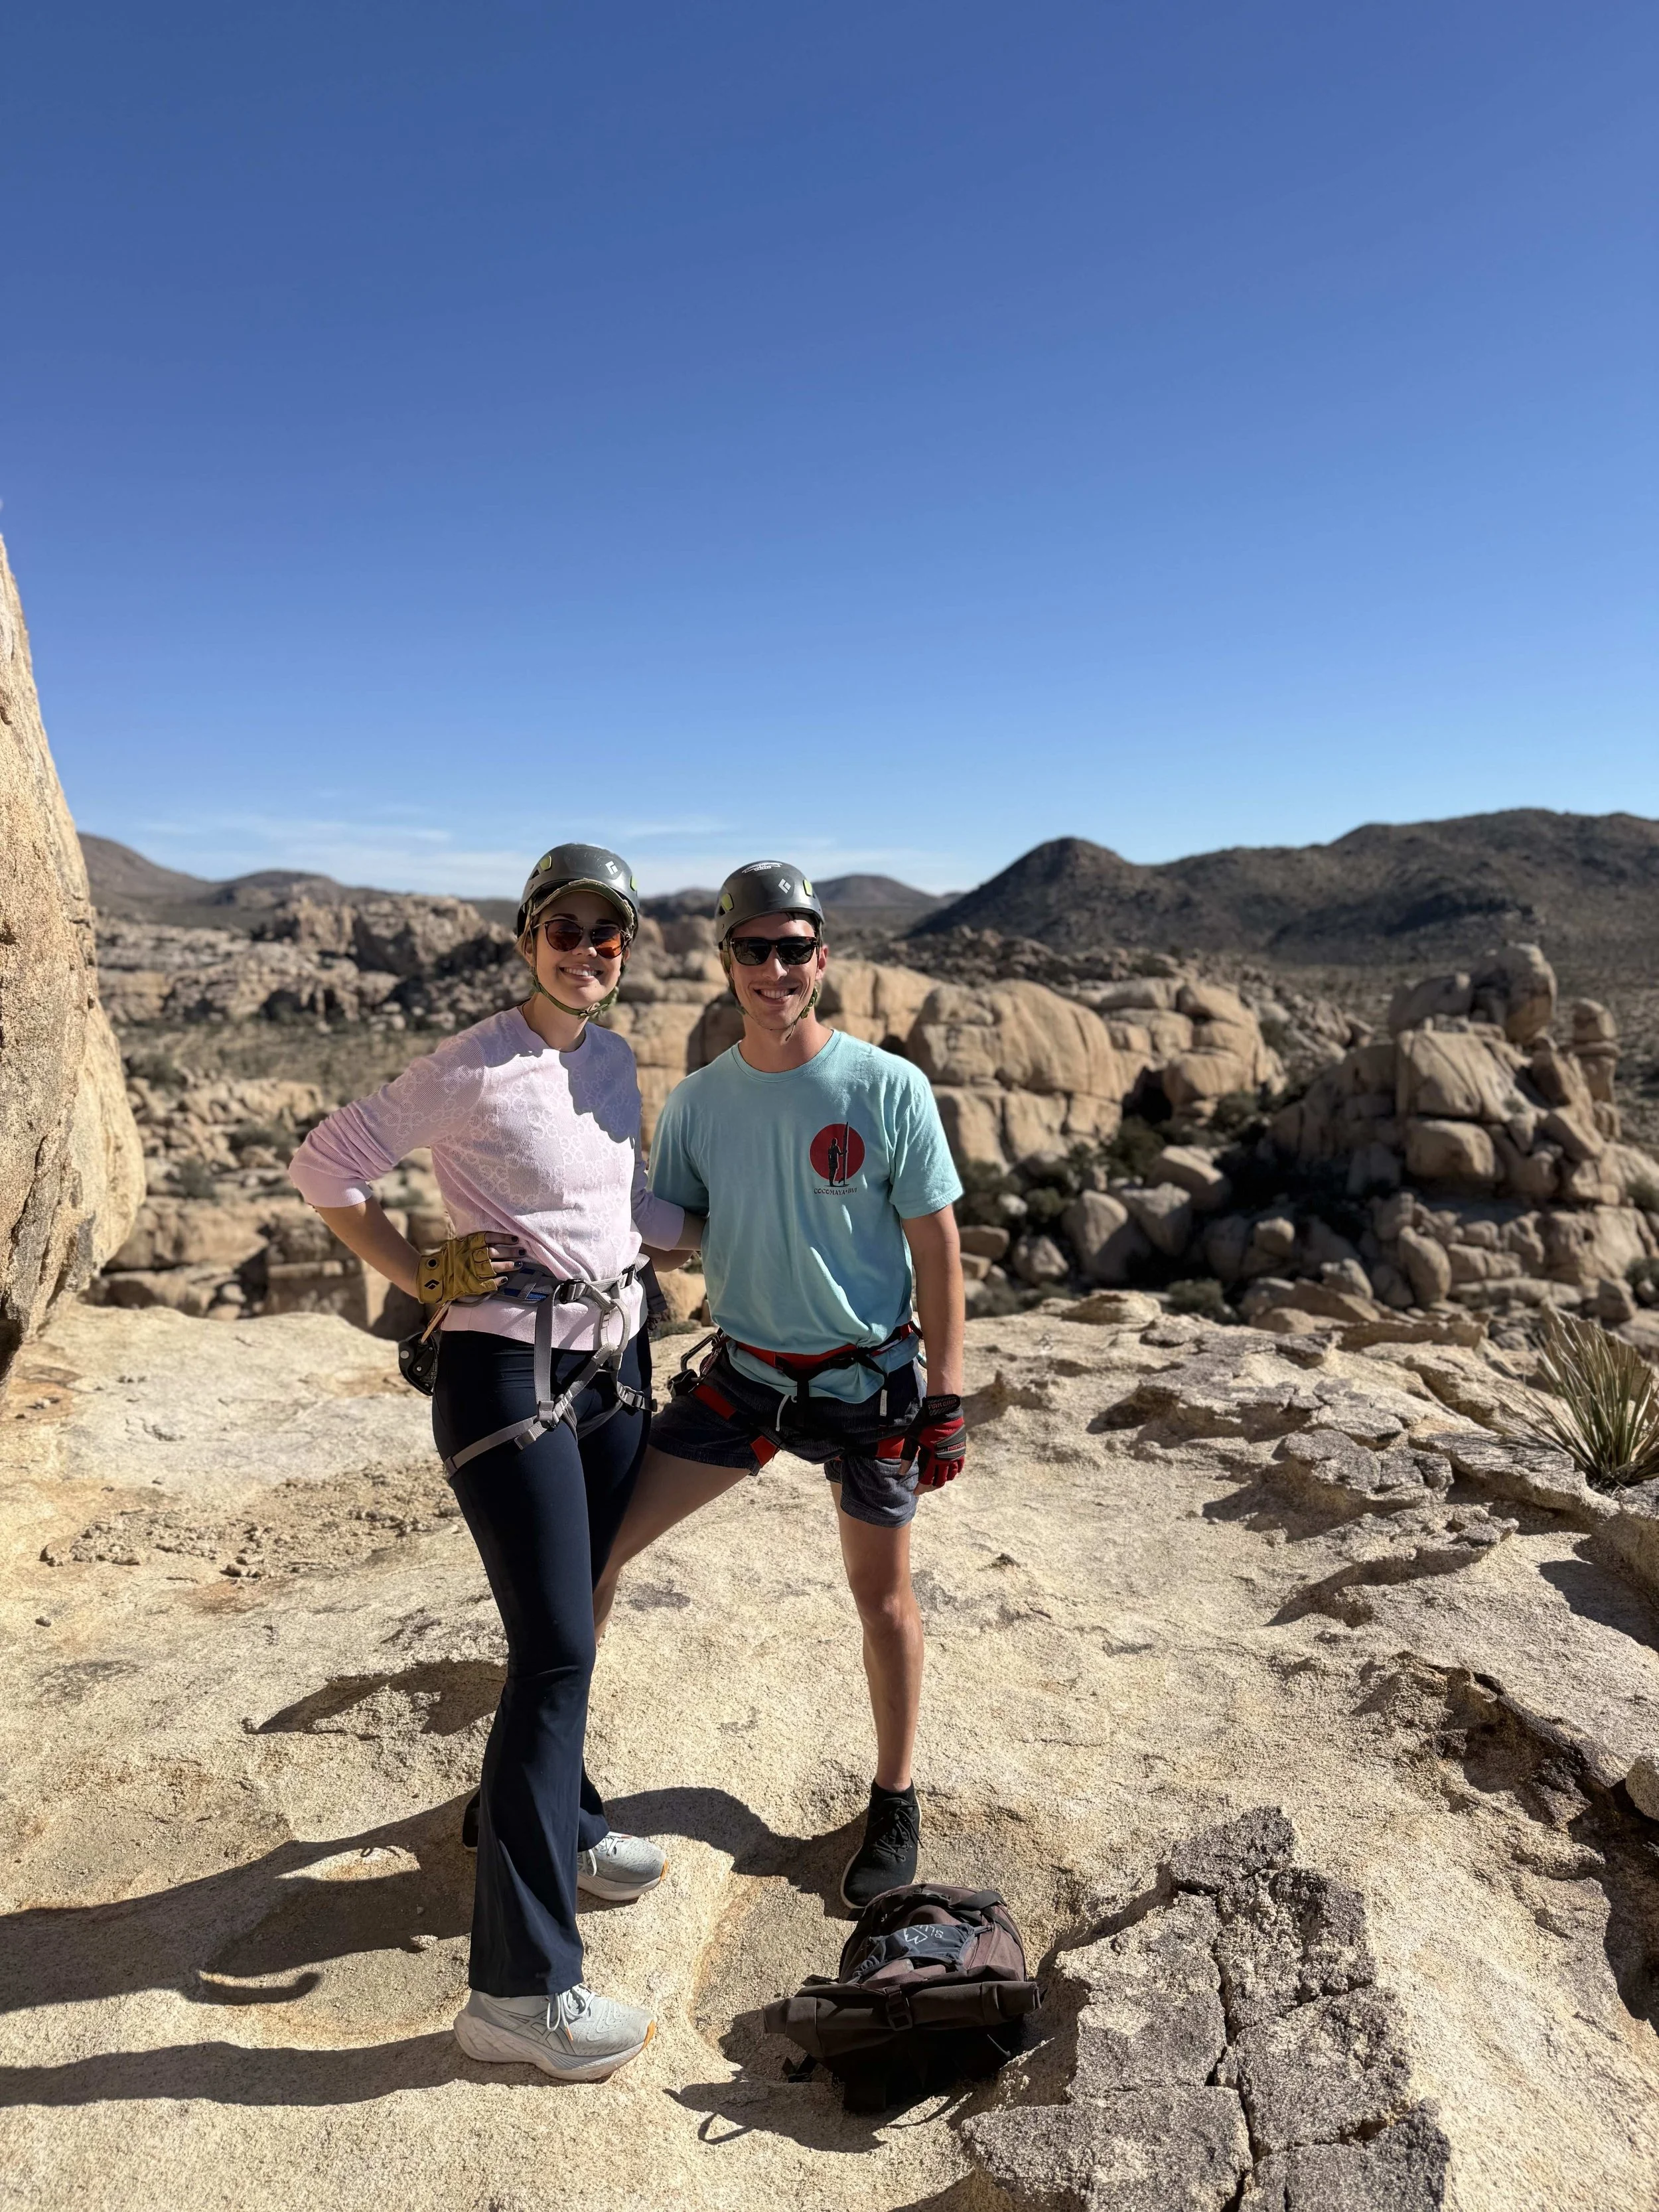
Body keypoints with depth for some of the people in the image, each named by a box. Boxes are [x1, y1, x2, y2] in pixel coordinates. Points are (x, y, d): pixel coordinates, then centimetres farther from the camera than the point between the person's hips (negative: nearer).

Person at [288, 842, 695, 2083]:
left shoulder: (616, 1066, 8)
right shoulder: (472, 1071, -13)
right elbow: (324, 1167, -7)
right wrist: (421, 1276, -9)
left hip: (613, 1362, 7)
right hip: (507, 1370, -7)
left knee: (570, 1623, 20)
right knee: (555, 1652, -7)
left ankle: (565, 1830, 43)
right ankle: (520, 1988, 4)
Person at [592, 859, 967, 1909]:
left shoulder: (889, 1089, -13)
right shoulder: (697, 1100, -2)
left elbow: (936, 1245, -8)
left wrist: (947, 1397, -8)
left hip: (869, 1380, -3)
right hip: (744, 1376, 3)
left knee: (883, 1595, 11)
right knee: (595, 1541, 0)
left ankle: (896, 1804, 35)